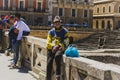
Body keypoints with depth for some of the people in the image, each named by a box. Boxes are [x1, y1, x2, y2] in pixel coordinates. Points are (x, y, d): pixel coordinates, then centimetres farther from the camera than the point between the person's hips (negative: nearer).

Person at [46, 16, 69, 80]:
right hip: (51, 49, 3)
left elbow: (66, 42, 0)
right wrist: (53, 46, -13)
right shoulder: (51, 32, 15)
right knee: (49, 63, -12)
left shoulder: (65, 31, 8)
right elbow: (48, 42, 7)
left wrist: (58, 46, -16)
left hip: (60, 48, -3)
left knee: (57, 56, -33)